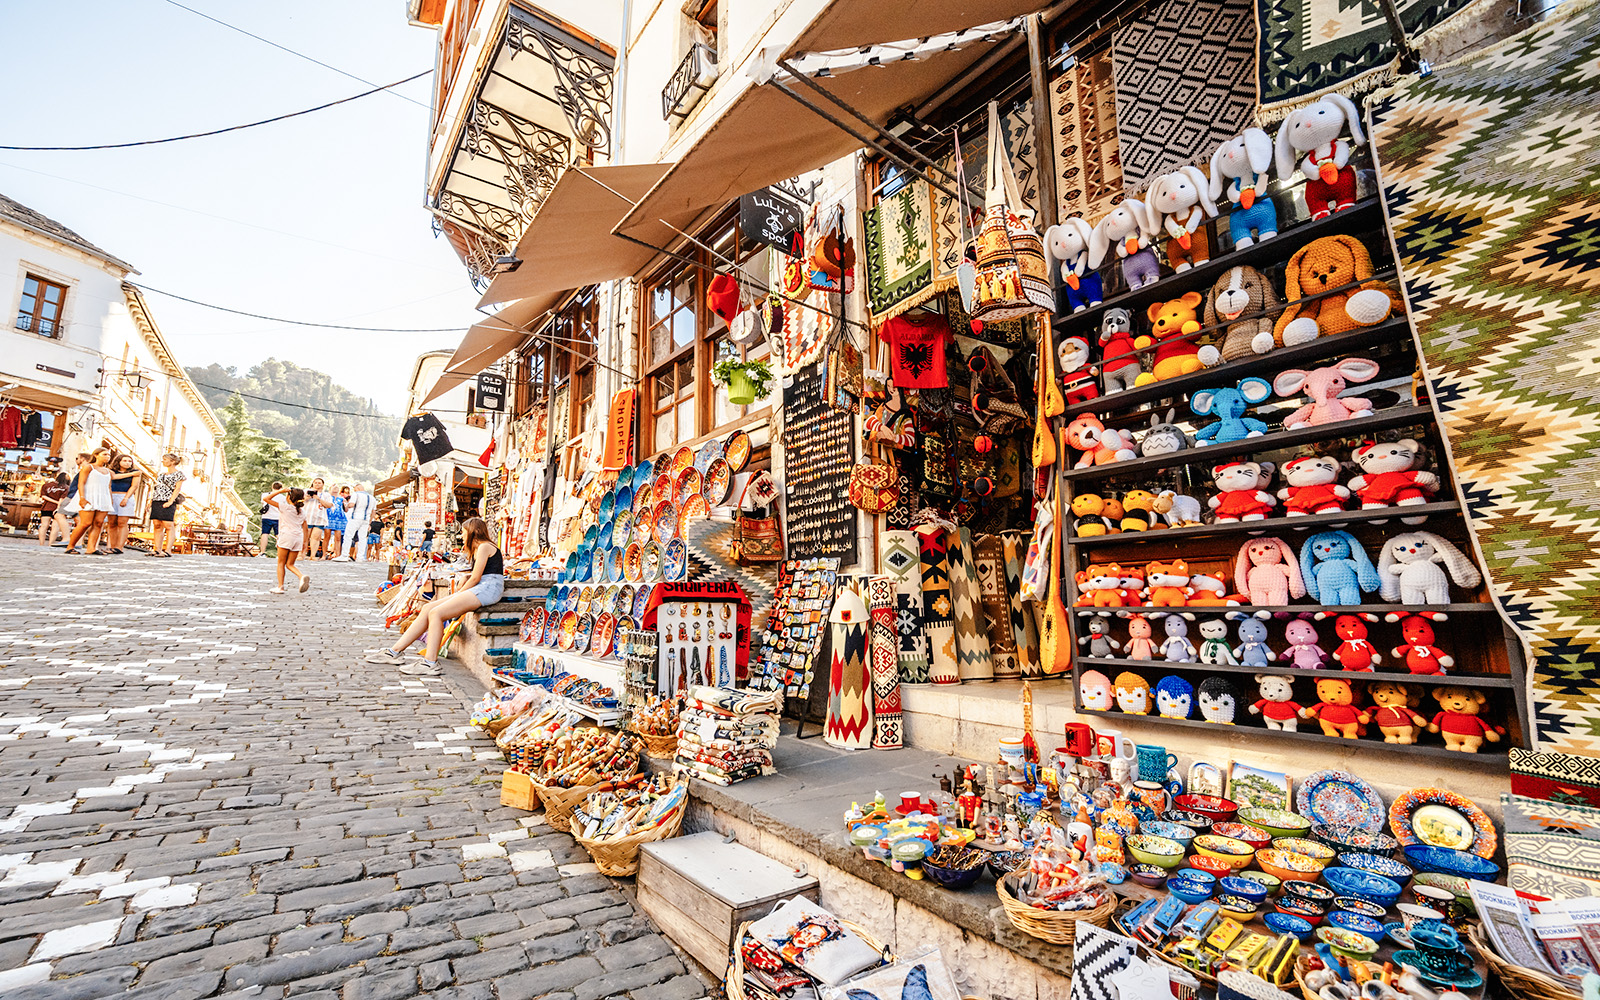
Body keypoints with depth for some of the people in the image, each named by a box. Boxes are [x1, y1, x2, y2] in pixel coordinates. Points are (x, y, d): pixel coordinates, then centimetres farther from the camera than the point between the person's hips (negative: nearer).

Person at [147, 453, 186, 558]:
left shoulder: (178, 474, 0)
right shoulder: (161, 474, 22)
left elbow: (177, 488, -9)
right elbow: (156, 488, 24)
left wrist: (170, 501, -19)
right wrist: (151, 500, 13)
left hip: (167, 502, -8)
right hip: (156, 501, 8)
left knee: (168, 525, -10)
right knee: (157, 526, 5)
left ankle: (168, 551, -12)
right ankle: (157, 550, 8)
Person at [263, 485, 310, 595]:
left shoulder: (285, 507, -4)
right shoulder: (302, 511, 13)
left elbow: (266, 499, -2)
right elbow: (304, 527, 13)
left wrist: (279, 491, 0)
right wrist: (304, 541, 16)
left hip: (286, 536, -5)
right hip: (298, 538, 5)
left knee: (281, 563, 7)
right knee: (290, 564, 9)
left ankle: (280, 586, 4)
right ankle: (302, 576, -18)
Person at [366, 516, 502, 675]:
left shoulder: (484, 547, -6)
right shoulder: (478, 548, 26)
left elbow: (475, 578, -10)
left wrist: (457, 595, -1)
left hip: (488, 588, -10)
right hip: (478, 589, 10)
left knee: (436, 613, -20)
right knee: (428, 608, 3)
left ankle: (430, 663, -18)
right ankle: (395, 652, 8)